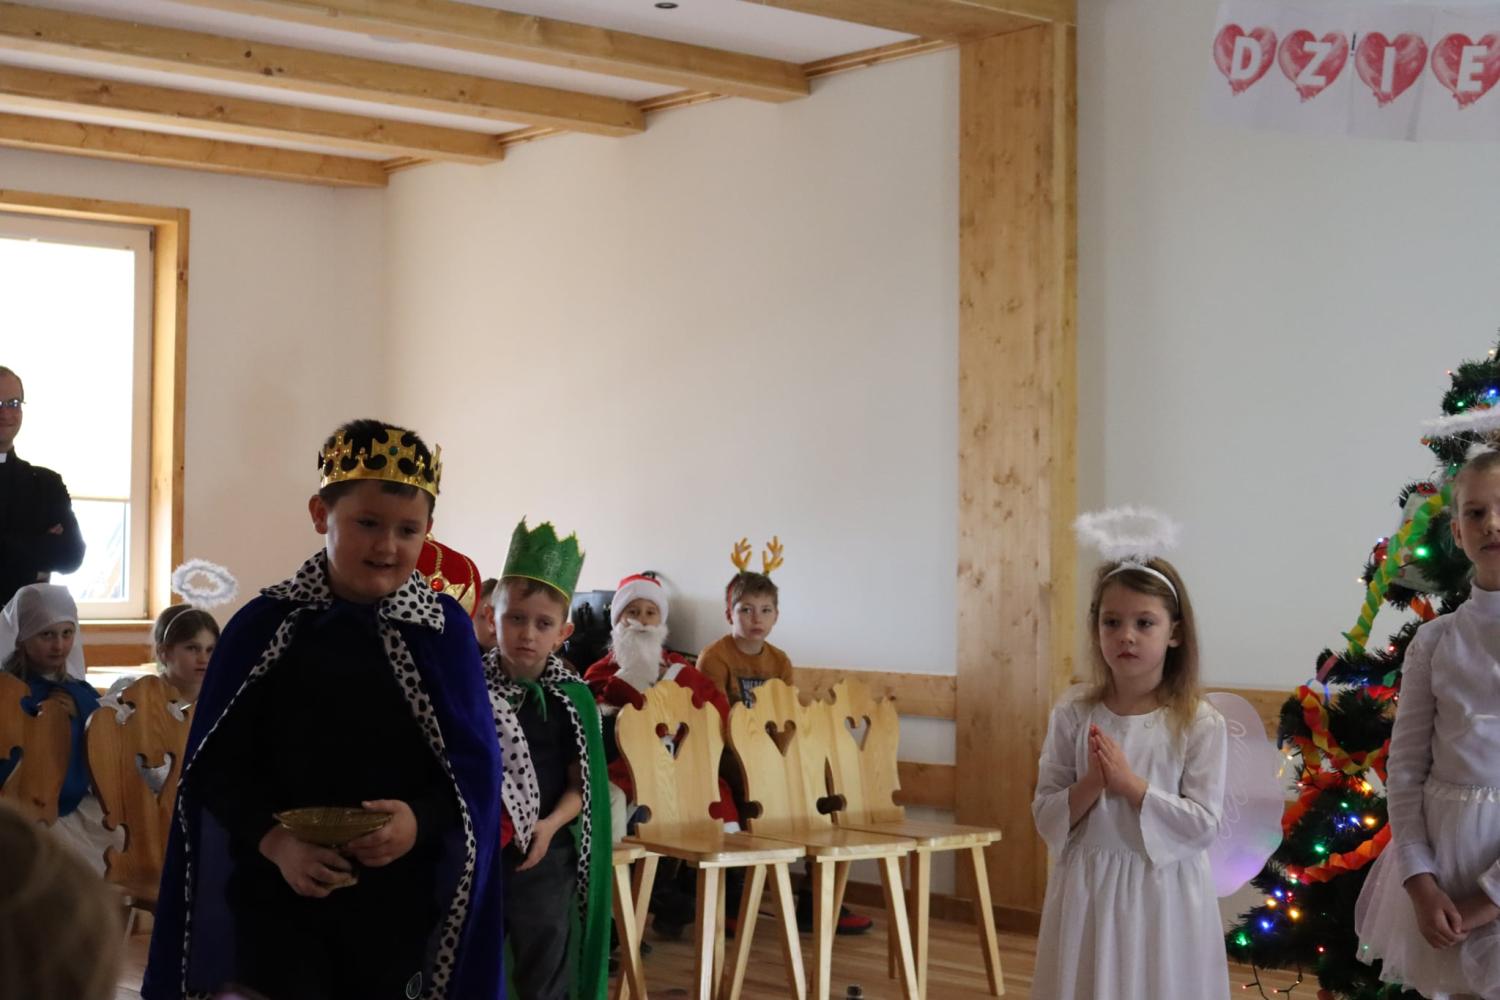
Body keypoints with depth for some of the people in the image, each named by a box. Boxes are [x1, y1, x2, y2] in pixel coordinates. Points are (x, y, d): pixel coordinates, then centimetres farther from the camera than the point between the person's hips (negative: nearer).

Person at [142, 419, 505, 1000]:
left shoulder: (446, 631, -3)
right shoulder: (262, 627, -5)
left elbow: (476, 765, -2)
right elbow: (216, 765, -4)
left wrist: (421, 821, -20)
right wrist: (275, 841, -19)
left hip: (400, 899, 1)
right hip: (280, 897, -1)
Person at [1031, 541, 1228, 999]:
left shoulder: (1201, 724, -6)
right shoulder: (1072, 714, -1)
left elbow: (1203, 825, -11)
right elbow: (1045, 816, 0)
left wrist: (1130, 783, -18)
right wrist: (1091, 785, -17)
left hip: (1163, 896, -2)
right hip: (1087, 892, 2)